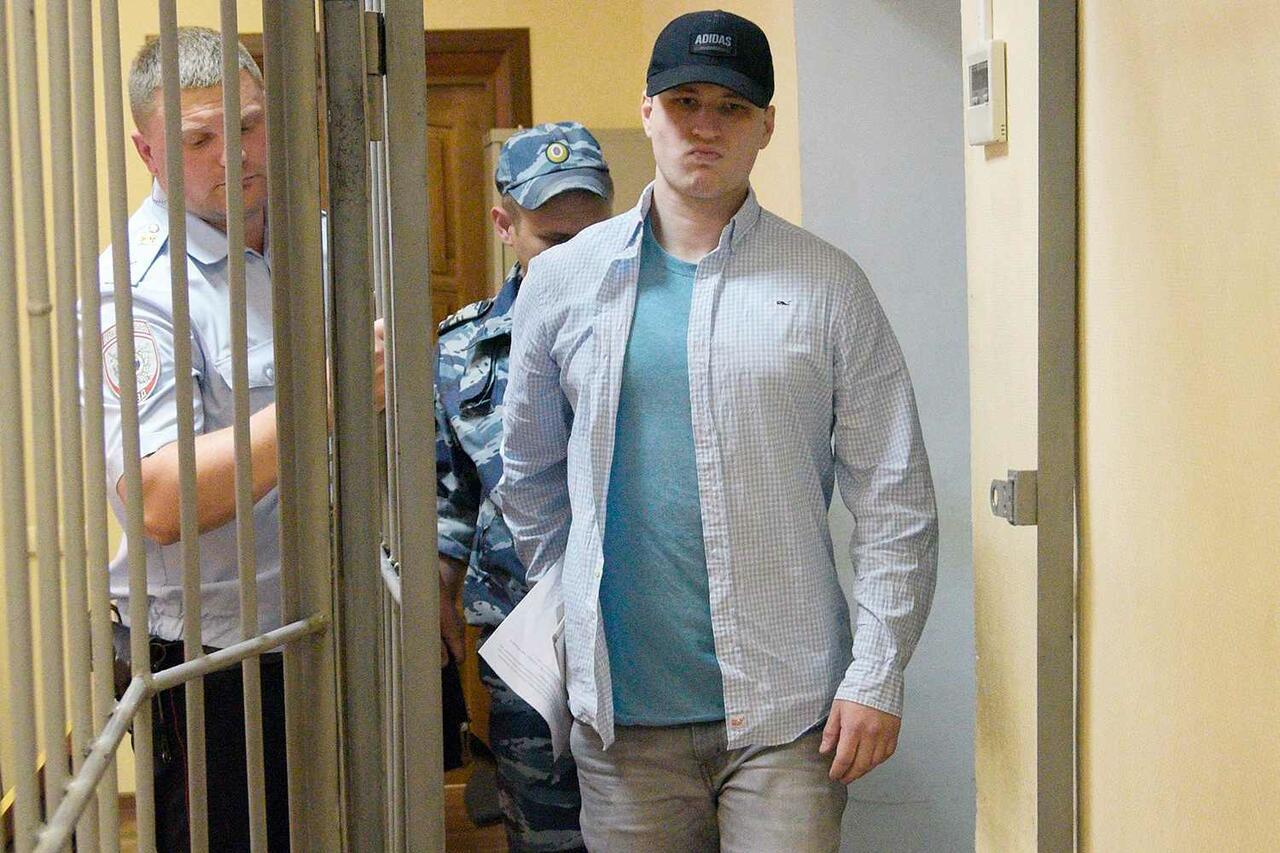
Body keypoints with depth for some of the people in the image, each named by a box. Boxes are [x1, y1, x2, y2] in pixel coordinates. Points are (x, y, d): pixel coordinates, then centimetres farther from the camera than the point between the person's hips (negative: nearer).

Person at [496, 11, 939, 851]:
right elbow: (530, 477, 19)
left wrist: (877, 677, -5)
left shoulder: (827, 285, 2)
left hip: (786, 710, -2)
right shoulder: (561, 281, 7)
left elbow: (897, 503, 1)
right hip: (622, 709, 2)